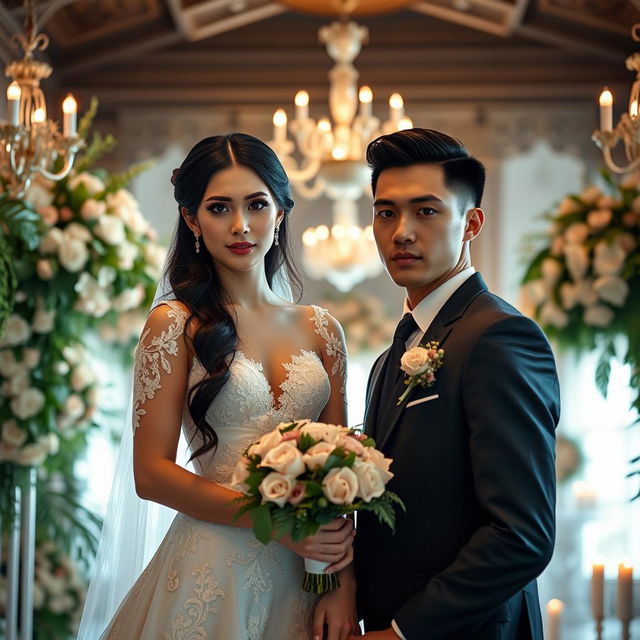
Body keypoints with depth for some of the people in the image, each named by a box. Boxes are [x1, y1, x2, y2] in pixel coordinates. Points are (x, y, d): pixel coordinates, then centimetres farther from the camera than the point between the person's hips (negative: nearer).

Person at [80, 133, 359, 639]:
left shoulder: (321, 329, 7)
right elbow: (152, 473, -8)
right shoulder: (176, 323, -4)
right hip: (214, 573, -3)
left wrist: (342, 583, -8)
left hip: (303, 577, 4)